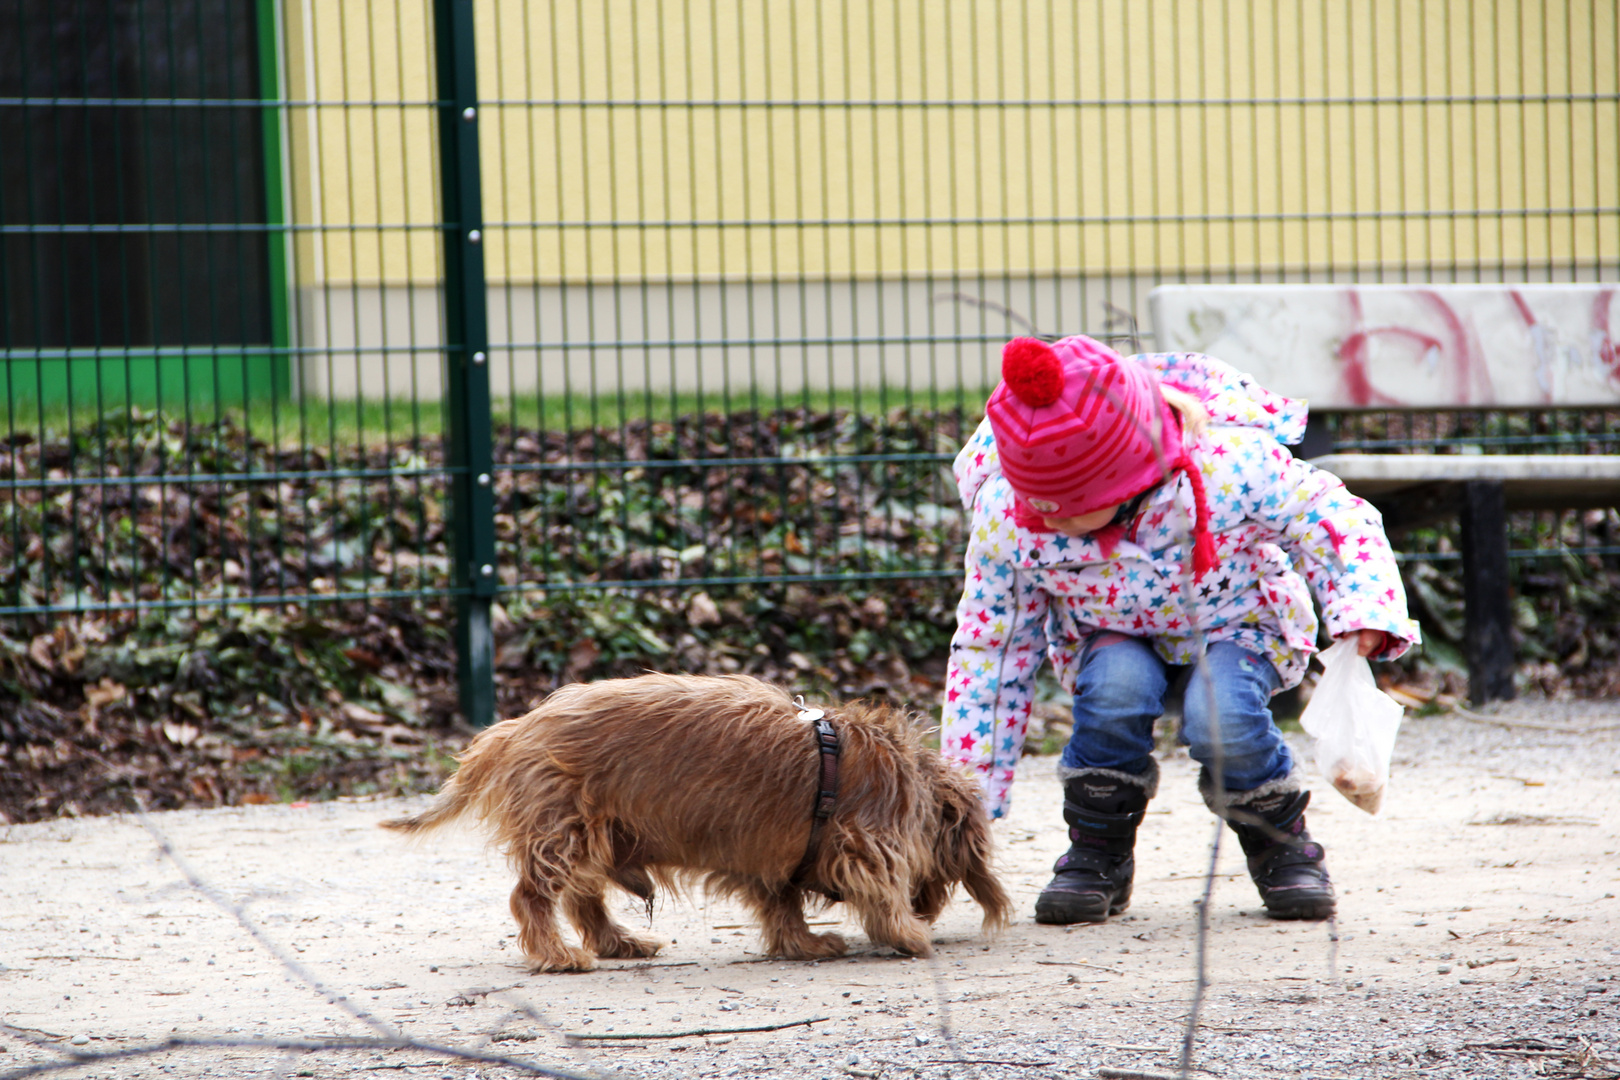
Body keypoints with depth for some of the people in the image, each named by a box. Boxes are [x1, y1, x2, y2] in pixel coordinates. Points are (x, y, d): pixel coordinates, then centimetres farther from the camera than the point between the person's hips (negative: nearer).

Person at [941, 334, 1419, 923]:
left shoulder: (1227, 464, -34)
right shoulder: (1005, 517, -26)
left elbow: (1337, 522, -19)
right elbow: (987, 651, -13)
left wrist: (1365, 615, -36)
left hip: (1233, 619, -1)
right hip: (1114, 635, 1)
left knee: (1220, 717, -33)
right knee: (1117, 687, -34)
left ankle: (1281, 842, -2)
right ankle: (1097, 853, -11)